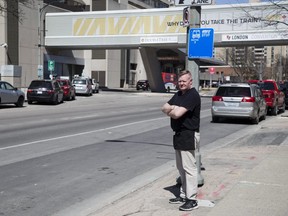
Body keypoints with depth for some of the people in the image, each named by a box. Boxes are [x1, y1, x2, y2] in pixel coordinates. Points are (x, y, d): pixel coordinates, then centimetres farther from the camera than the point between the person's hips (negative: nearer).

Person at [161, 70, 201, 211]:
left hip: (189, 135, -10)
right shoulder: (178, 94, 16)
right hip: (178, 134, 10)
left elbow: (177, 113, -24)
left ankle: (192, 200, -1)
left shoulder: (193, 95, -15)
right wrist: (173, 109, -12)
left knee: (189, 168, -7)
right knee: (181, 168, 15)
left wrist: (170, 110, -1)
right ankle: (183, 195, 26)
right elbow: (164, 108, 10)